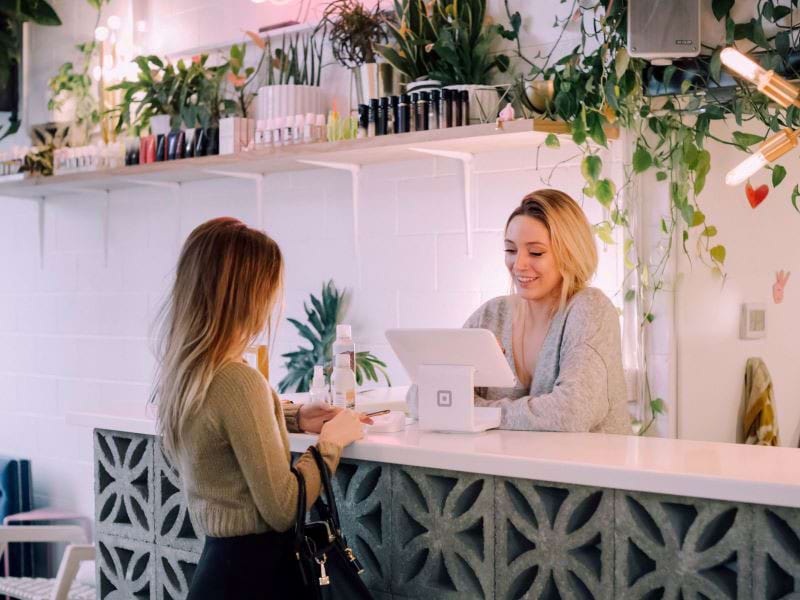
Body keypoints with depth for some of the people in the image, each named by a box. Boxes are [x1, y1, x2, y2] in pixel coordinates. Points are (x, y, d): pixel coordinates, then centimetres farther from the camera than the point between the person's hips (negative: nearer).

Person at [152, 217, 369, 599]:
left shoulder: (182, 369, 1)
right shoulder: (238, 381, -25)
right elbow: (282, 510, -20)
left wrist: (294, 418, 15)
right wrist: (331, 441, -7)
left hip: (220, 556, 8)